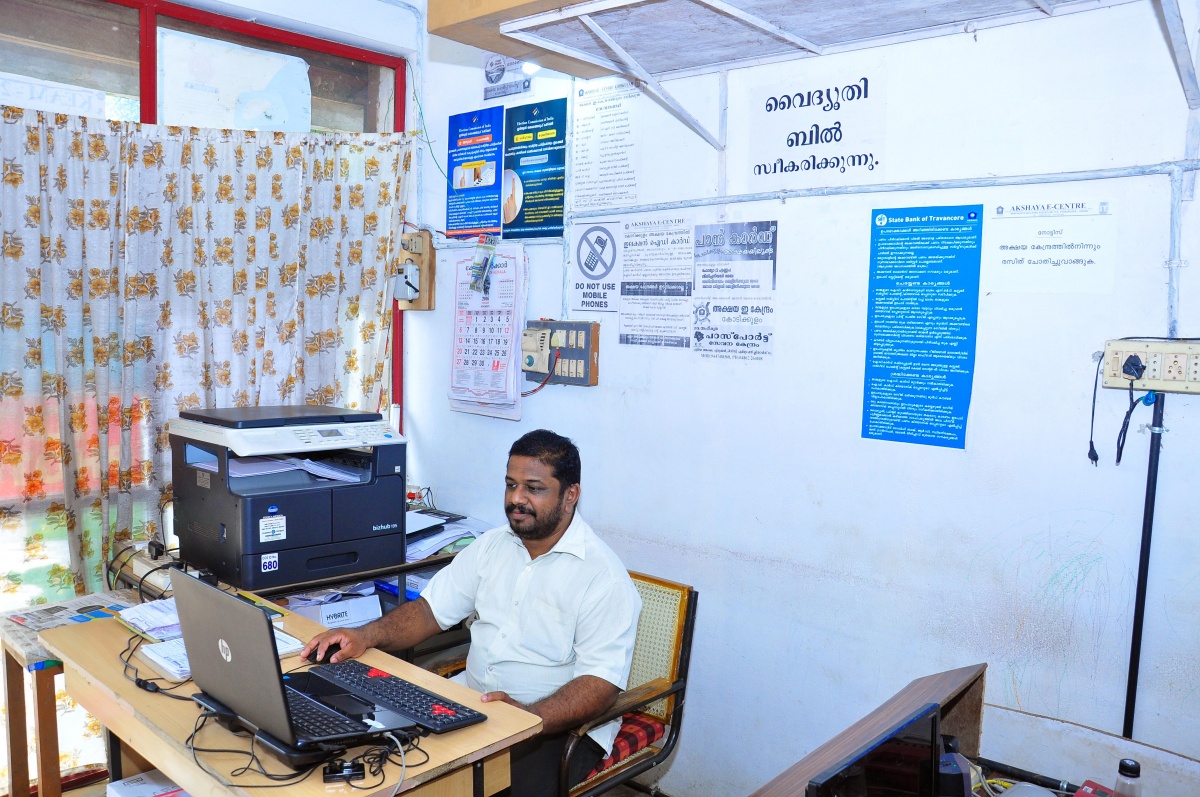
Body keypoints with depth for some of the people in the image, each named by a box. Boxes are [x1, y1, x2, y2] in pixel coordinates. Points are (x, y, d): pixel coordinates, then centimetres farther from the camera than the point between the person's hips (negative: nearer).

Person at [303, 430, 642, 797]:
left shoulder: (604, 577, -14)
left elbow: (600, 682, -20)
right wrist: (367, 636, -10)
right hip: (473, 706, 6)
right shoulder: (491, 546, 8)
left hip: (556, 725, -5)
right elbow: (431, 609, 9)